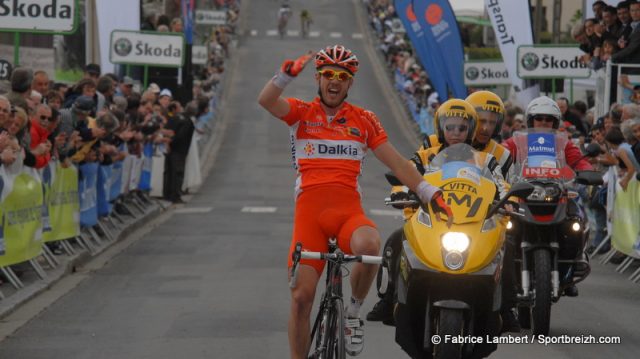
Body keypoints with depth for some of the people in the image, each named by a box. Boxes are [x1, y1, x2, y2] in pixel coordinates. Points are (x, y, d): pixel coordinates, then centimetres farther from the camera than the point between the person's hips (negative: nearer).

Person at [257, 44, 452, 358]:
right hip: (309, 211, 0)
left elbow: (397, 163, 12)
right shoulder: (301, 112, 8)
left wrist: (430, 193, 0)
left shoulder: (364, 120, 12)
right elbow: (266, 101, -12)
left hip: (349, 212, 0)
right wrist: (288, 73, -32)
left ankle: (354, 311, -8)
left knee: (368, 245, -34)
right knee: (301, 297, -7)